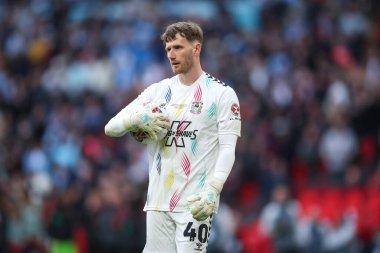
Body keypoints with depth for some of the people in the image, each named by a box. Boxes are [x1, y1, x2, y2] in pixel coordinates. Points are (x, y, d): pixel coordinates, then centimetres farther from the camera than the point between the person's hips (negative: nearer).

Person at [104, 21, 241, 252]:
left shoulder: (222, 94, 0)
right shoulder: (157, 91, 12)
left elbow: (228, 149, -7)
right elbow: (111, 127, 10)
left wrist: (212, 191, -22)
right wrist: (136, 119, -13)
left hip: (195, 203, -5)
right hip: (158, 200, 5)